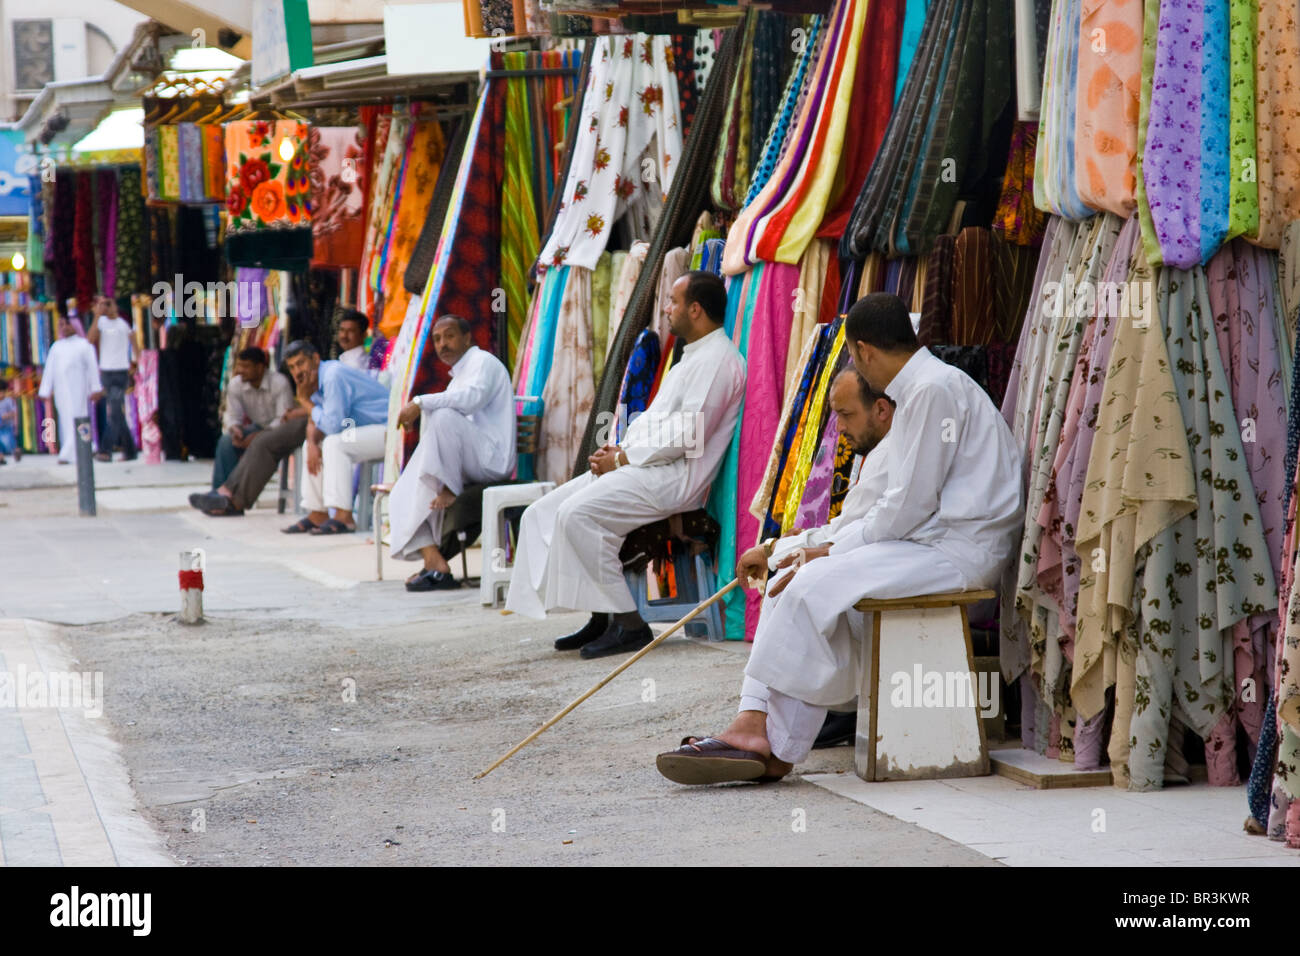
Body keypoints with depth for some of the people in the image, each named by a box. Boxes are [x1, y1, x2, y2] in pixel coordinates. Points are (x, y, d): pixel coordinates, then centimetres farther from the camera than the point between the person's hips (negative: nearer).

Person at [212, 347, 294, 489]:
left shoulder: (280, 383, -21)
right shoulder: (235, 384, -5)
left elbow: (283, 420, -24)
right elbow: (232, 415, -3)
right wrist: (234, 428, -28)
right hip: (256, 428, 5)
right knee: (226, 441, -22)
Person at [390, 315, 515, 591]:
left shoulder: (484, 362, -4)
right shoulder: (459, 374, 27)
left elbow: (472, 397, -25)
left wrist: (420, 403, -25)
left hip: (492, 461, -10)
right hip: (469, 465, 10)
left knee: (444, 416, -33)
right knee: (403, 494, -5)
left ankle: (450, 491, -20)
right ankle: (435, 564, -18)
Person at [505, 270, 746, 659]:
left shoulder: (717, 360, -11)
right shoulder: (693, 357, 23)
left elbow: (686, 436, -19)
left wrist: (622, 459, -12)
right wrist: (620, 448, 7)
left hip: (674, 477, -11)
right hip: (640, 466, 11)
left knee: (578, 513, -28)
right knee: (543, 512, 0)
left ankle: (628, 623, -22)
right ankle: (601, 617, -3)